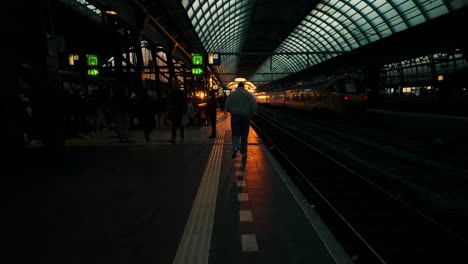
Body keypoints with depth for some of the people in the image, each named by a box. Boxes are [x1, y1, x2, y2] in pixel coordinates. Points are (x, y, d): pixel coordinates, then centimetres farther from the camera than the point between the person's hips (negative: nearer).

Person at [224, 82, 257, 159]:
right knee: (244, 135, 11)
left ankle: (235, 147, -20)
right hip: (246, 116, 1)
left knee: (235, 134, 8)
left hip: (235, 116, 0)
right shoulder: (249, 94, 0)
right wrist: (250, 113, 7)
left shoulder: (232, 94, 1)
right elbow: (254, 106, -8)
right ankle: (244, 153, 14)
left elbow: (227, 105, -4)